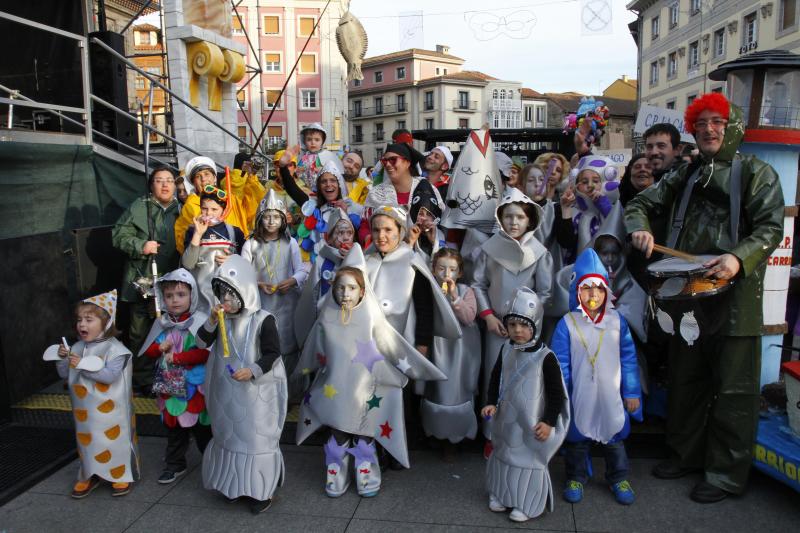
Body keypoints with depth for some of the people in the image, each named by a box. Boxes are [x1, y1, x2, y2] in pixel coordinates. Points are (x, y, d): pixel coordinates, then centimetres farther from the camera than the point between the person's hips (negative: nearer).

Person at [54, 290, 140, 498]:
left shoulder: (113, 348, -15)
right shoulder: (77, 348, 6)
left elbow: (110, 375, -26)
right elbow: (64, 374, 11)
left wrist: (82, 365, -25)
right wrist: (62, 358, -8)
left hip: (109, 410, -6)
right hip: (84, 411, 6)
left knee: (114, 440, 4)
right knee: (87, 440, 16)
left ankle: (121, 475, 21)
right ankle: (90, 475, 33)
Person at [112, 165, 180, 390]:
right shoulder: (139, 207, 0)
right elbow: (119, 235, -1)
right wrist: (141, 245, -15)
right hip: (142, 281, -3)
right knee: (141, 333, 4)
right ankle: (142, 379, 17)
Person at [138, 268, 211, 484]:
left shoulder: (199, 322, -14)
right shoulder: (161, 324, 4)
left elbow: (204, 353, -23)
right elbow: (147, 350, 9)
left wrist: (177, 357, -21)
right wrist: (160, 347, -12)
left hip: (194, 387, -5)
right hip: (170, 386, 5)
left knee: (201, 427, 8)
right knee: (173, 427, 18)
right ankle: (175, 464, 34)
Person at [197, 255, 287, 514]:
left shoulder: (262, 320, -15)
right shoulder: (221, 318, 3)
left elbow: (273, 353, -15)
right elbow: (202, 343, -1)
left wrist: (253, 370, -27)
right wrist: (212, 321, -15)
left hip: (256, 391, -6)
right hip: (227, 392, 6)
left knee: (257, 438, 4)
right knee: (230, 435, 18)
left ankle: (262, 490, 19)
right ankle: (235, 484, 37)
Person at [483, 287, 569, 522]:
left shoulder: (545, 357, -20)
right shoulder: (506, 349, -4)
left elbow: (556, 393, -13)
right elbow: (496, 378, 8)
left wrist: (549, 422, -14)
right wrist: (491, 403, -2)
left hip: (532, 423, -5)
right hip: (506, 419, 5)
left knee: (530, 460, 9)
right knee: (503, 455, 19)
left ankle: (528, 504, 26)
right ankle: (501, 494, 39)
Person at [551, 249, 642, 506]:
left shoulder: (617, 321, -3)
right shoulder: (567, 323, -9)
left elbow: (628, 358, 2)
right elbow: (560, 364, -6)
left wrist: (632, 393, 2)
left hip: (611, 395, 2)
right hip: (579, 396, -1)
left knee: (614, 437, 16)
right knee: (577, 438, 13)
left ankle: (619, 478, 36)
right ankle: (576, 478, 32)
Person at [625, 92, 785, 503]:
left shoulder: (756, 172, 0)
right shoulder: (685, 177, 16)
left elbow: (771, 226, -9)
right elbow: (639, 203, 16)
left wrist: (740, 258, -27)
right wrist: (640, 228, -6)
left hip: (734, 295, -6)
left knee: (733, 388, 2)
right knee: (684, 380, 15)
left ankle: (727, 473, 15)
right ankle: (686, 454, 31)